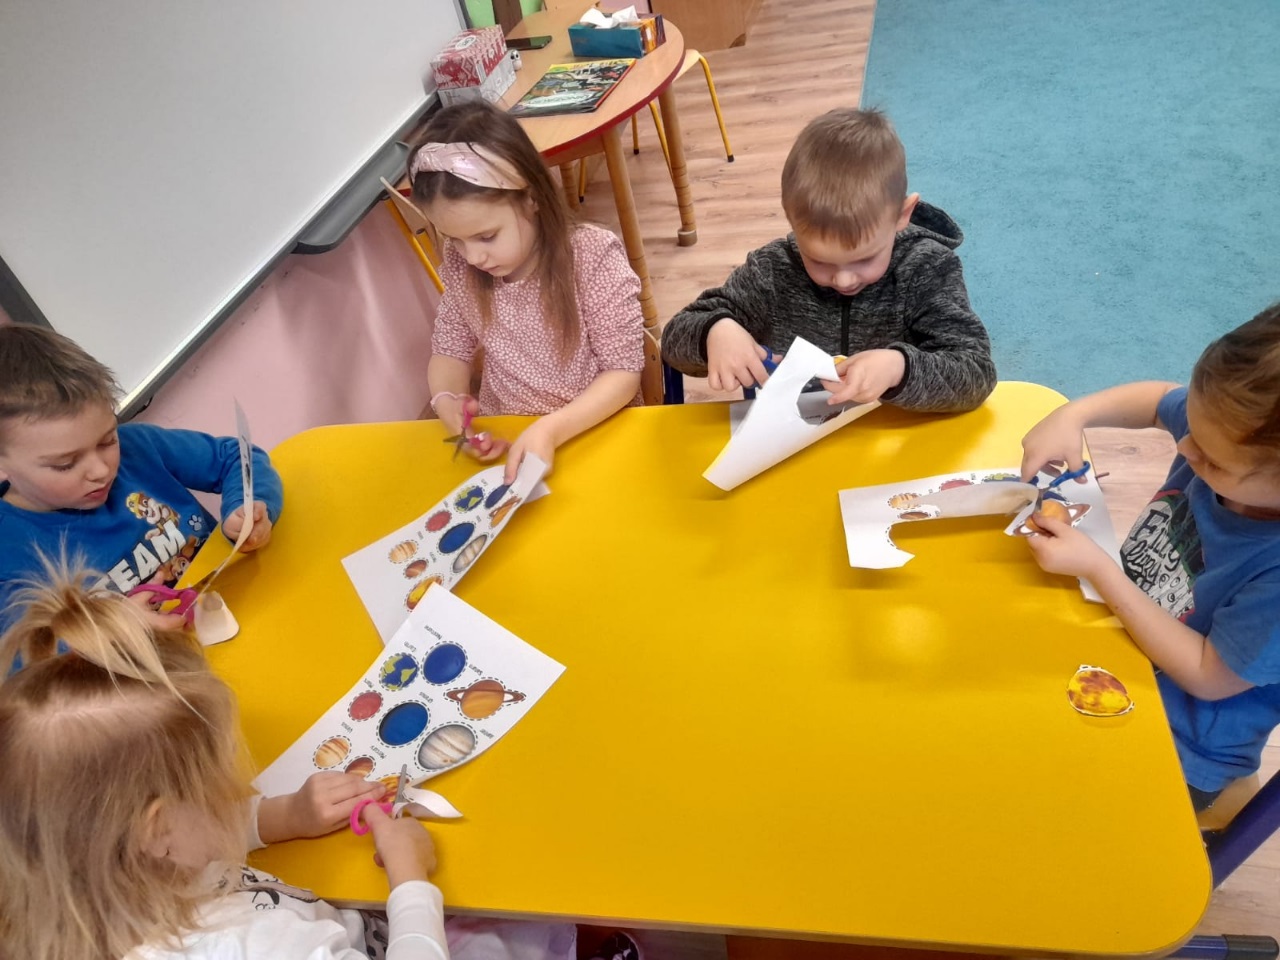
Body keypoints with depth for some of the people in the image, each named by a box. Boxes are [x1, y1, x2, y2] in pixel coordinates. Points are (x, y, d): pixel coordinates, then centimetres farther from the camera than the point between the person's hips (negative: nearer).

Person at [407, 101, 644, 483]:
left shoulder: (594, 257, -17)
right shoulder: (461, 268, -5)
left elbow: (624, 372, -14)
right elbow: (450, 350, 9)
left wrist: (551, 429, -27)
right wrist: (448, 403, -13)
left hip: (593, 433, -2)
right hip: (500, 440, 3)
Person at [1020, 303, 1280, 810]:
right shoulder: (1235, 437, -19)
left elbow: (1208, 676, -23)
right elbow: (1157, 399, 3)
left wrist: (1097, 568, -26)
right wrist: (1074, 414, -17)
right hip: (1125, 633, 6)